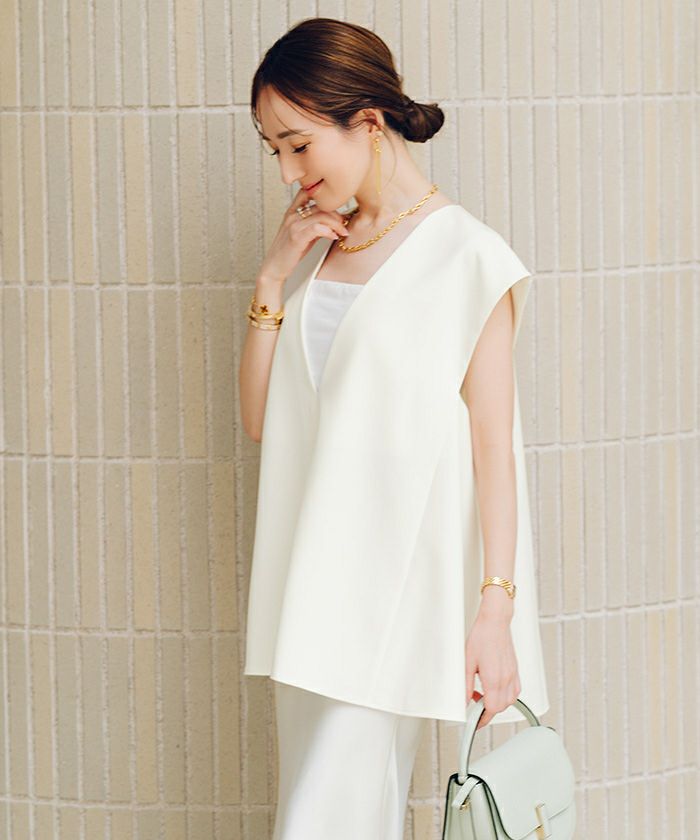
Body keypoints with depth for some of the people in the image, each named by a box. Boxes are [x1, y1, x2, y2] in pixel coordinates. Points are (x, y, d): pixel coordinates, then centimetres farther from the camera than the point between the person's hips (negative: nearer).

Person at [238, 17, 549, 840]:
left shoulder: (465, 253, -8)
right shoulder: (319, 245, 12)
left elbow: (492, 443, -10)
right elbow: (259, 418, 11)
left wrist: (495, 610, -14)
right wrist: (273, 277, 1)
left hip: (395, 581, -7)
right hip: (311, 580, 7)